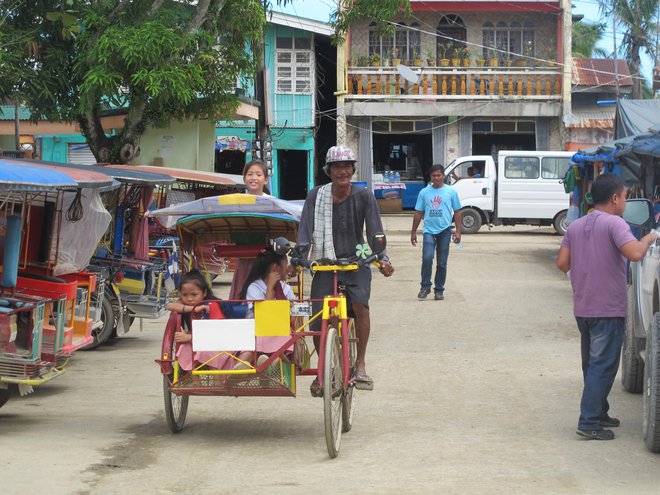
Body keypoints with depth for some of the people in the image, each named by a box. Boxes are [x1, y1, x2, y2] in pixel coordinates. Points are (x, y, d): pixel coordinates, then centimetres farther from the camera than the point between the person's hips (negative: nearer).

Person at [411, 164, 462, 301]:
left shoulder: (451, 192, 5)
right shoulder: (424, 192, 7)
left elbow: (457, 212, 7)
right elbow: (418, 213, 11)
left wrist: (458, 231, -1)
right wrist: (413, 232, 8)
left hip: (445, 231, 0)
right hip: (429, 230, 0)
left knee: (442, 263, 5)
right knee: (427, 258, -18)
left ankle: (439, 290, 15)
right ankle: (425, 287, -6)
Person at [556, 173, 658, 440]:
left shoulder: (575, 227, 8)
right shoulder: (614, 224, -14)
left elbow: (562, 263, 5)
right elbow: (634, 253, -28)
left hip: (582, 308, 7)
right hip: (608, 309, -7)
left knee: (592, 363, 18)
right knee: (603, 365, -4)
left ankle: (598, 413, 28)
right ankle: (589, 423, -7)